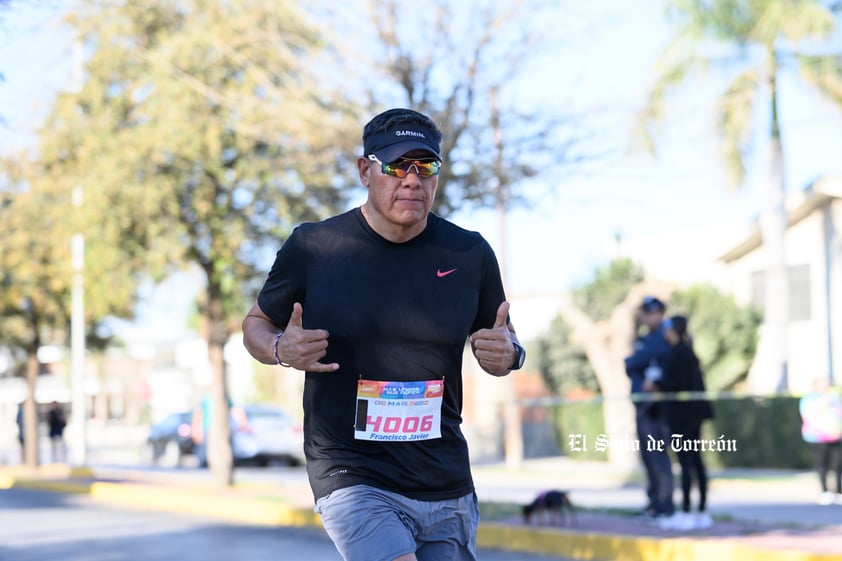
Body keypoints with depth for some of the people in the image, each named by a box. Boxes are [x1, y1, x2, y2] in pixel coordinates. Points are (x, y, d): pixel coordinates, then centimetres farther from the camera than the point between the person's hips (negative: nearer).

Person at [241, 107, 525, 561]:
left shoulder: (470, 254, 4)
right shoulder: (313, 247, -2)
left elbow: (499, 340, 17)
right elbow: (257, 324, 11)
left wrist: (508, 355, -7)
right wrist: (282, 349, -11)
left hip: (448, 487, 4)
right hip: (350, 479, -3)